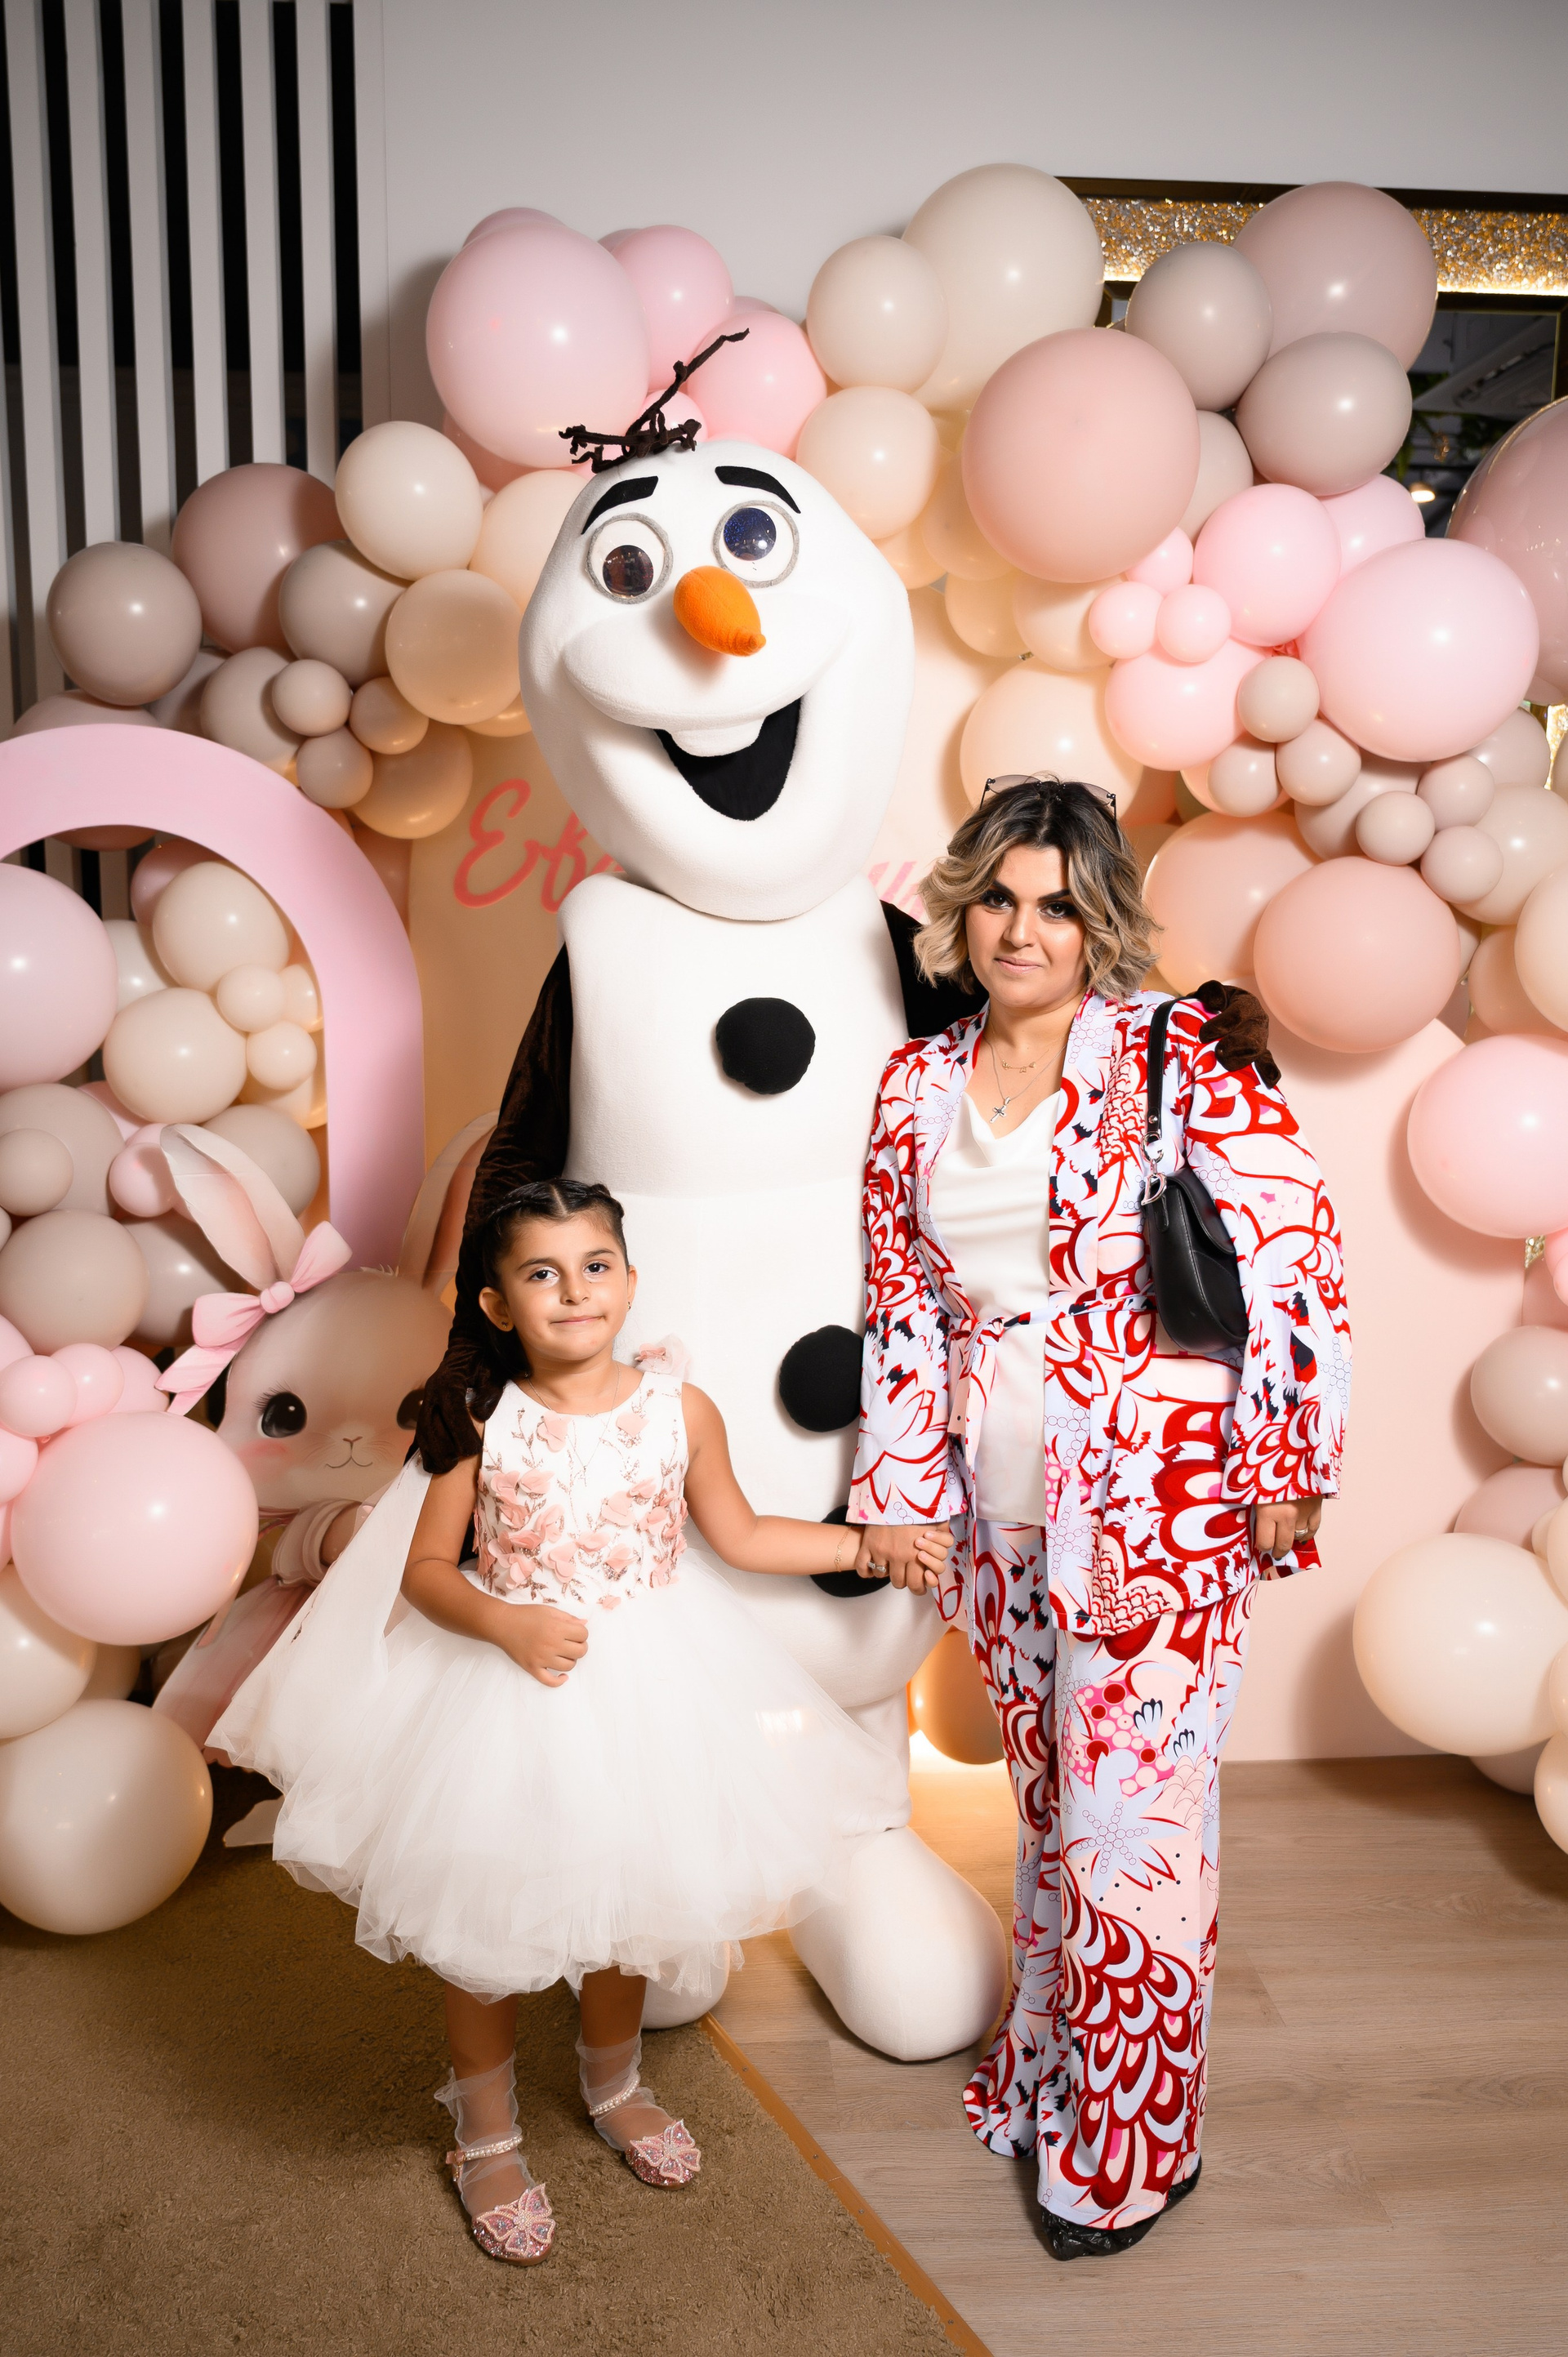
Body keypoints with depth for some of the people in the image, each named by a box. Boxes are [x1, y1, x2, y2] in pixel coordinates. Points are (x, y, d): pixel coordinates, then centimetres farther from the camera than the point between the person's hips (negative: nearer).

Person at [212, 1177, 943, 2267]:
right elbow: (424, 1570, -8)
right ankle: (487, 2134, 38)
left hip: (647, 1685, 2)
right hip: (509, 1686, -2)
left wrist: (871, 1542, 3)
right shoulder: (484, 1424, -15)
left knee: (631, 1891, 20)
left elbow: (742, 1534, 3)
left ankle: (614, 2082, 50)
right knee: (488, 1908, 11)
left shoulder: (680, 1409, -10)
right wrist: (508, 1624, -25)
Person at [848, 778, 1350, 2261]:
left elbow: (1296, 1266, -9)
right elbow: (901, 1306, 11)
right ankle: (1041, 2075, 39)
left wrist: (1284, 1471, -10)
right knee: (1048, 1793, 18)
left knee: (1130, 1804, 2)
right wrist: (897, 1490, 10)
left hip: (1161, 1495, -5)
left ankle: (1129, 2143, 24)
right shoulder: (918, 1090, 7)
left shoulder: (1186, 1057, -8)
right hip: (1004, 1508, 5)